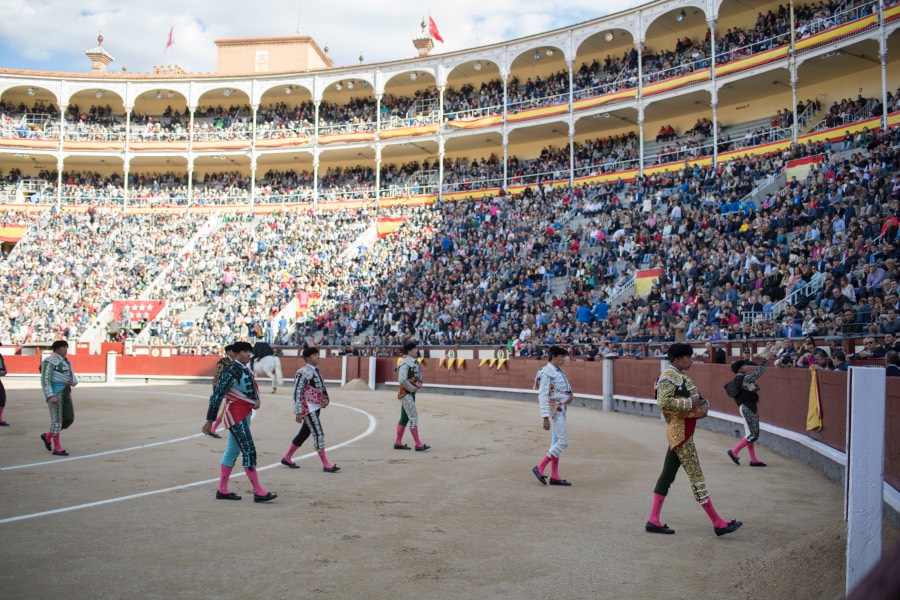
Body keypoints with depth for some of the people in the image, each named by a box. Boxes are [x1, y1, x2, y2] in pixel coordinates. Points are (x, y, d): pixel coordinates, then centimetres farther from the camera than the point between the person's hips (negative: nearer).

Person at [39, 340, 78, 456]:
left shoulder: (67, 362, 15)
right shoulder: (50, 361, -10)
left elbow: (74, 379, 15)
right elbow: (45, 380, -16)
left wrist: (71, 382, -10)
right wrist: (50, 396, -23)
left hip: (66, 392, 8)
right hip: (54, 392, -8)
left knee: (69, 419, 5)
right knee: (57, 419, -5)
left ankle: (47, 436, 26)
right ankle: (57, 448, 3)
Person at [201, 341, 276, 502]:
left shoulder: (247, 370, 12)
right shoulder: (231, 371, -15)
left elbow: (253, 388, 23)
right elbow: (217, 395, -17)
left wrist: (257, 399, 1)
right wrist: (210, 420, -18)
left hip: (245, 415, 10)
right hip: (236, 415, -9)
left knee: (232, 452, 13)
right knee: (249, 452, -10)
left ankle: (222, 490, 21)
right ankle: (258, 492, -8)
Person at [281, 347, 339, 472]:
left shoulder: (316, 371, 13)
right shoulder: (303, 372, -14)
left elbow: (321, 387, 22)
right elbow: (297, 393, -16)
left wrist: (325, 399, 2)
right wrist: (298, 412, -19)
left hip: (316, 407, 9)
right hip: (308, 408, -9)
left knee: (304, 434, 17)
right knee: (319, 434, -8)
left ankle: (287, 458, 30)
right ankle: (326, 465, -3)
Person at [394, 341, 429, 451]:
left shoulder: (415, 362, 13)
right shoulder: (405, 363, -16)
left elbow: (418, 376, 24)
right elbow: (402, 380, -23)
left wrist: (419, 383, 2)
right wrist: (413, 389, -16)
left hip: (411, 393, 10)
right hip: (406, 393, -10)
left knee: (404, 418, 13)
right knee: (413, 417, -11)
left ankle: (398, 443, 20)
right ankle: (418, 444, -10)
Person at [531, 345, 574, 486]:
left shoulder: (558, 371, 14)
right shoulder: (546, 373, -14)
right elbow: (543, 396, -18)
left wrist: (569, 395, 4)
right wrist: (545, 418, -22)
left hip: (561, 409, 9)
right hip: (553, 410, -9)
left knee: (556, 442, 9)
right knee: (563, 442, -11)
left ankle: (554, 476, 13)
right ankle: (540, 468, -4)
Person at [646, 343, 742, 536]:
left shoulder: (680, 375, 17)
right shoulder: (668, 376, -14)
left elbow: (695, 396, 22)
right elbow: (664, 403, -27)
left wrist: (704, 405, 0)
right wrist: (690, 403, -20)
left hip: (682, 431, 10)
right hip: (680, 431, -10)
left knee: (667, 475, 10)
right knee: (696, 476, -5)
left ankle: (653, 521, 13)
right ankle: (718, 523, 1)